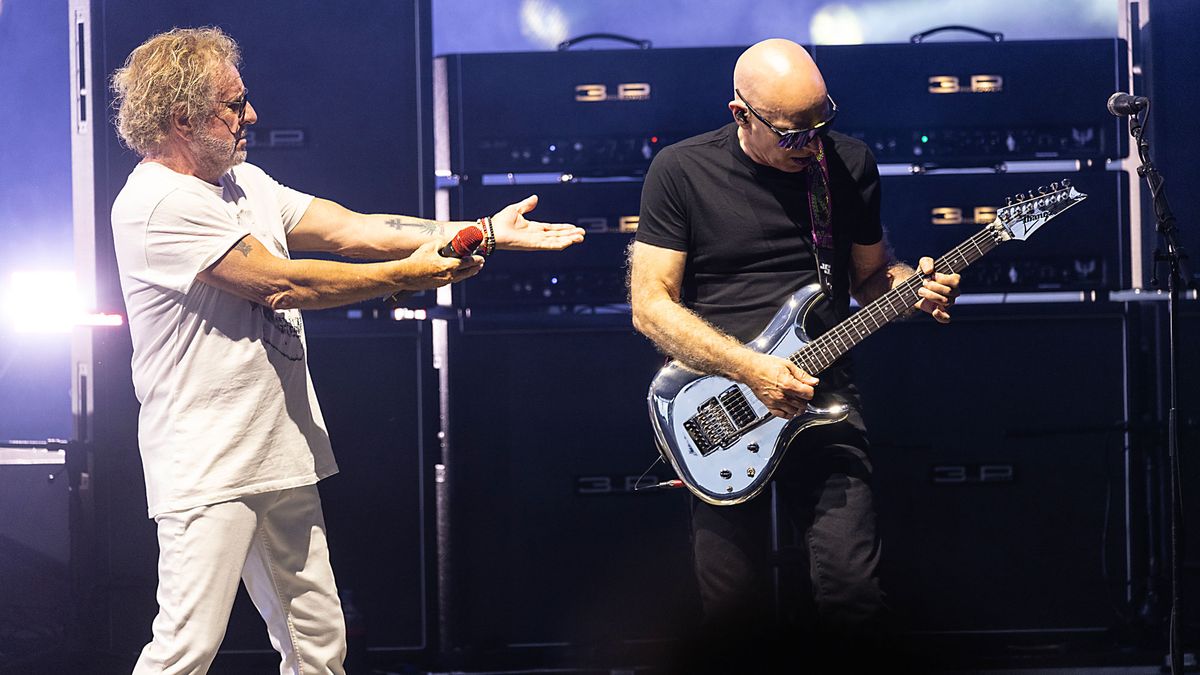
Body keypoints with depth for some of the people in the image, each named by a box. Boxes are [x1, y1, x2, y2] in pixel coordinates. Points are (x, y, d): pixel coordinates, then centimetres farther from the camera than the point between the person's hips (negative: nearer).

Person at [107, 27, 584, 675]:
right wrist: (408, 274, -7)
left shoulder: (244, 182, 14)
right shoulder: (158, 204, -15)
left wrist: (485, 232, 5)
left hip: (281, 458, 9)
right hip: (207, 471, -9)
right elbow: (279, 283, -15)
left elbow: (350, 228, 10)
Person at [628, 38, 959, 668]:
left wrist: (913, 285, -5)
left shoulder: (849, 163, 6)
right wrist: (749, 368, -16)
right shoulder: (681, 170, -3)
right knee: (732, 611, -6)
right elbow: (650, 304, -5)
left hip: (819, 396, 2)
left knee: (854, 601, -13)